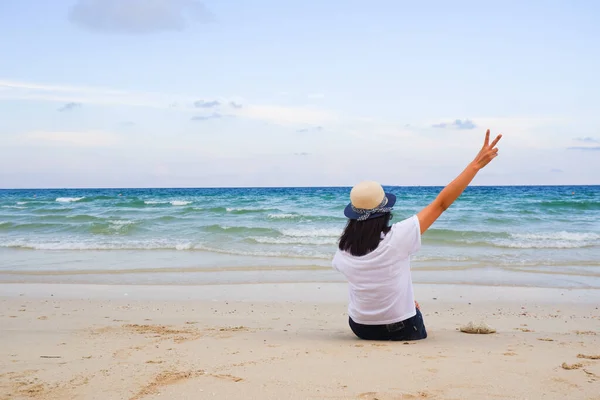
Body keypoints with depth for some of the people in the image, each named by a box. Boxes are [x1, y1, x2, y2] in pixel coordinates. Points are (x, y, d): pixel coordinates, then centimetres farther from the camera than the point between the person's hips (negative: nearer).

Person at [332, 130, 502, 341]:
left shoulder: (343, 252, -13)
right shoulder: (396, 237, -25)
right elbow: (441, 203, -21)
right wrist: (476, 164, -16)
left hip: (360, 328, 3)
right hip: (401, 329, -3)